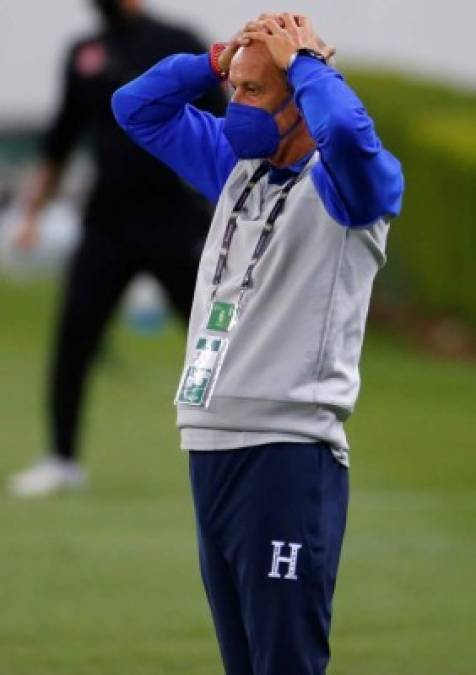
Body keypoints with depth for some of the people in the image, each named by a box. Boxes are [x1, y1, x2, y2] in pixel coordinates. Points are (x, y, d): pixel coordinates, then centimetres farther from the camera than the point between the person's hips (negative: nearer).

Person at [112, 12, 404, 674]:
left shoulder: (348, 184, -6)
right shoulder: (236, 168, 17)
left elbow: (347, 128, -30)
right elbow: (136, 107, 24)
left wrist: (301, 59, -11)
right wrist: (219, 58, 10)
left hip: (288, 452, -8)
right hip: (210, 446, 8)